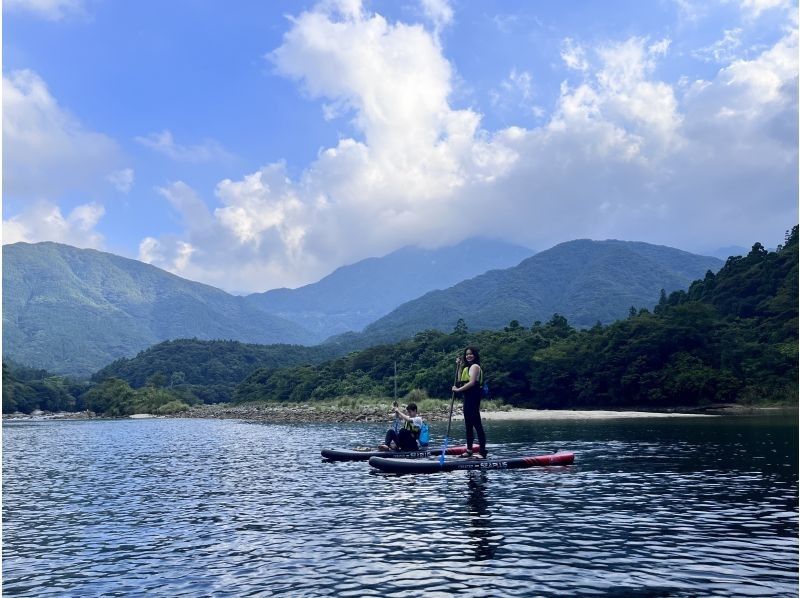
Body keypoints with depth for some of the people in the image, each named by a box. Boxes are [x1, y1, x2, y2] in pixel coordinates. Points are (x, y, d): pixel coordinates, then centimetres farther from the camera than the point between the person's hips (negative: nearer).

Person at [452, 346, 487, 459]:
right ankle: (469, 450, 20)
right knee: (468, 424, 13)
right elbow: (460, 380, 15)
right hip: (467, 398, 10)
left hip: (473, 397, -10)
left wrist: (458, 389, -17)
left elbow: (472, 382, -19)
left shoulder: (475, 366, -8)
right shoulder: (467, 367, 22)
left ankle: (482, 452, -14)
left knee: (476, 423, -12)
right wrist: (460, 366, 14)